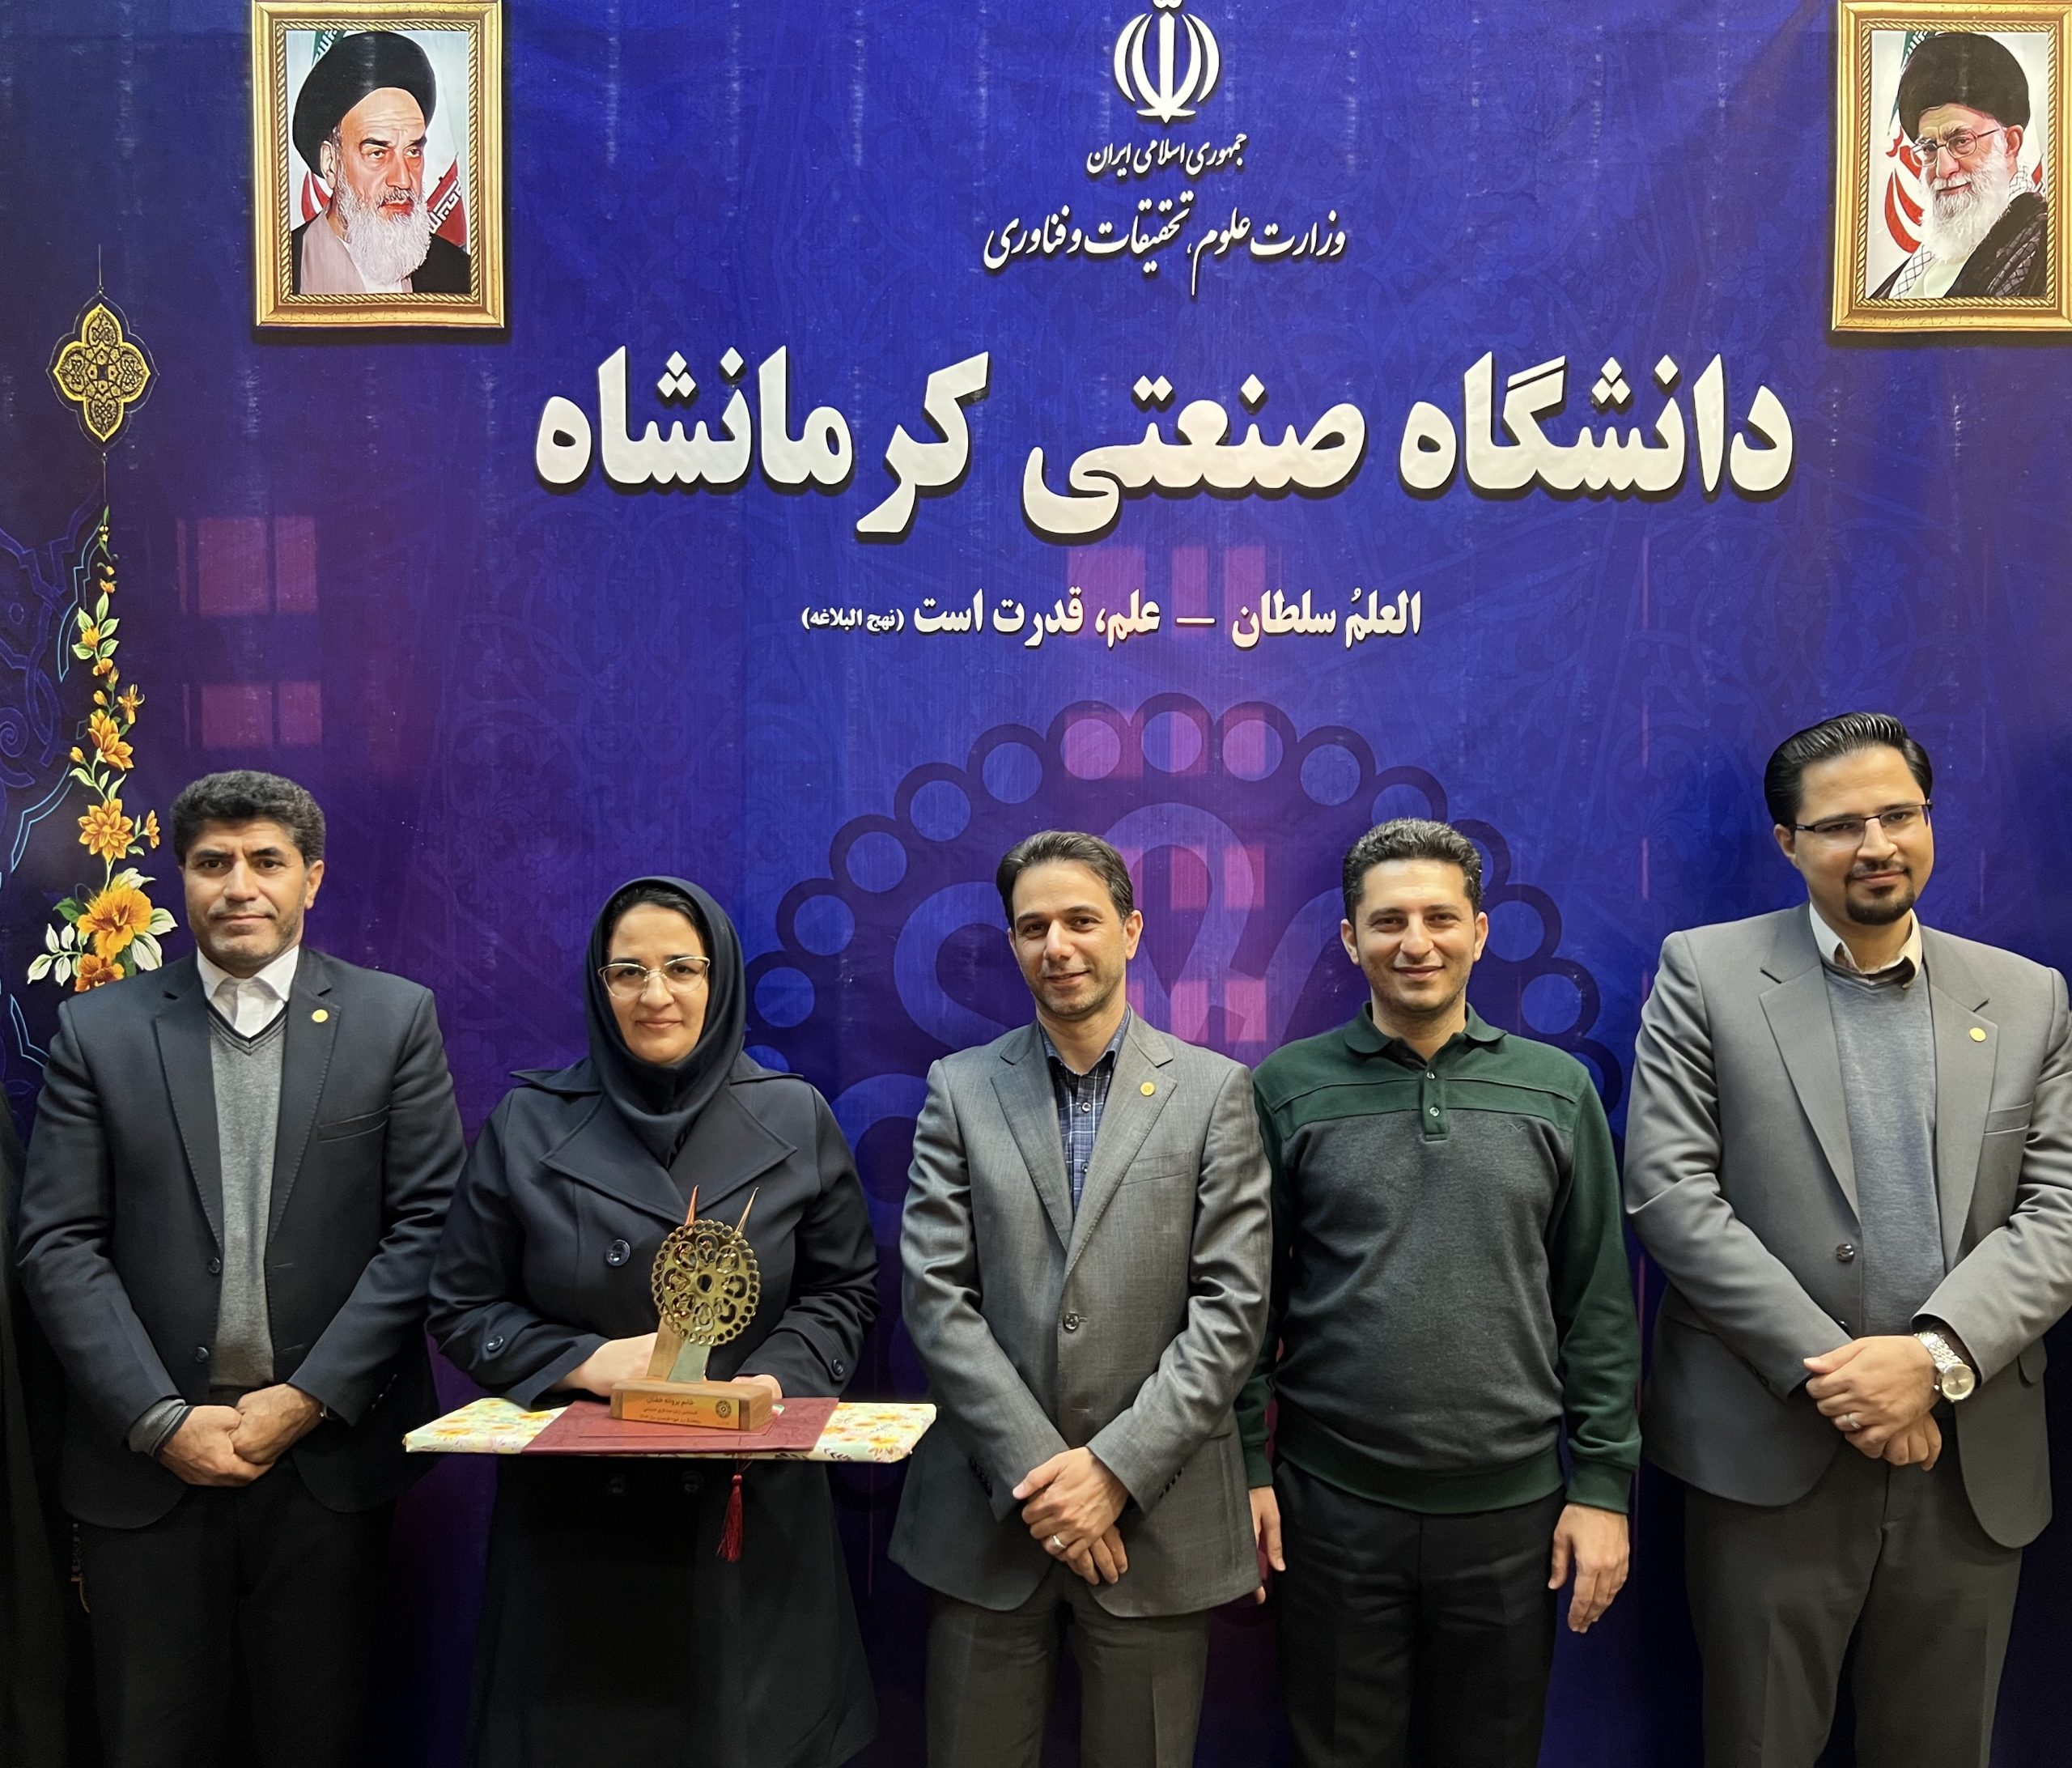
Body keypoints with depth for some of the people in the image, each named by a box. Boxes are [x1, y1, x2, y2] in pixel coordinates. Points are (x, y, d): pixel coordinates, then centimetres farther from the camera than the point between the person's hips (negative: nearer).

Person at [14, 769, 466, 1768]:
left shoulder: (395, 1019, 0)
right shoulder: (98, 1028, 3)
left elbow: (426, 1224, -4)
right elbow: (58, 1244, -1)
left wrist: (309, 1399, -11)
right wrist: (162, 1420, -9)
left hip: (330, 1453, -1)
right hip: (146, 1460, 1)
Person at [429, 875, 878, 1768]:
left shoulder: (794, 1118, -1)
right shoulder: (528, 1123, -2)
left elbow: (843, 1287, 6)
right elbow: (463, 1307, 2)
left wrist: (777, 1379, -12)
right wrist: (589, 1360, -13)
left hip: (747, 1511, 0)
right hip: (572, 1512, 0)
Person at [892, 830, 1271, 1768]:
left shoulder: (1214, 1090, 0)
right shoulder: (960, 1088, 3)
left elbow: (1233, 1304, -6)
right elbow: (935, 1296, -3)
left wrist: (1116, 1469, -13)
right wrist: (1039, 1467, -11)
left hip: (1156, 1515, -1)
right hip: (987, 1513, 1)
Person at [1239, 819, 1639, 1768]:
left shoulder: (1557, 1089, 2)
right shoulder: (1287, 1087, -2)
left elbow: (1598, 1303, 4)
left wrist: (1604, 1483, 1)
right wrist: (1245, 1466, -3)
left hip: (1513, 1506, 1)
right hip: (1332, 1503, -1)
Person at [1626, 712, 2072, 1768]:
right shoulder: (1706, 971, -2)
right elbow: (1669, 1192, -9)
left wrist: (1936, 1356, -15)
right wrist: (1825, 1371, -14)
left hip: (1973, 1466, 3)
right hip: (1772, 1452, -2)